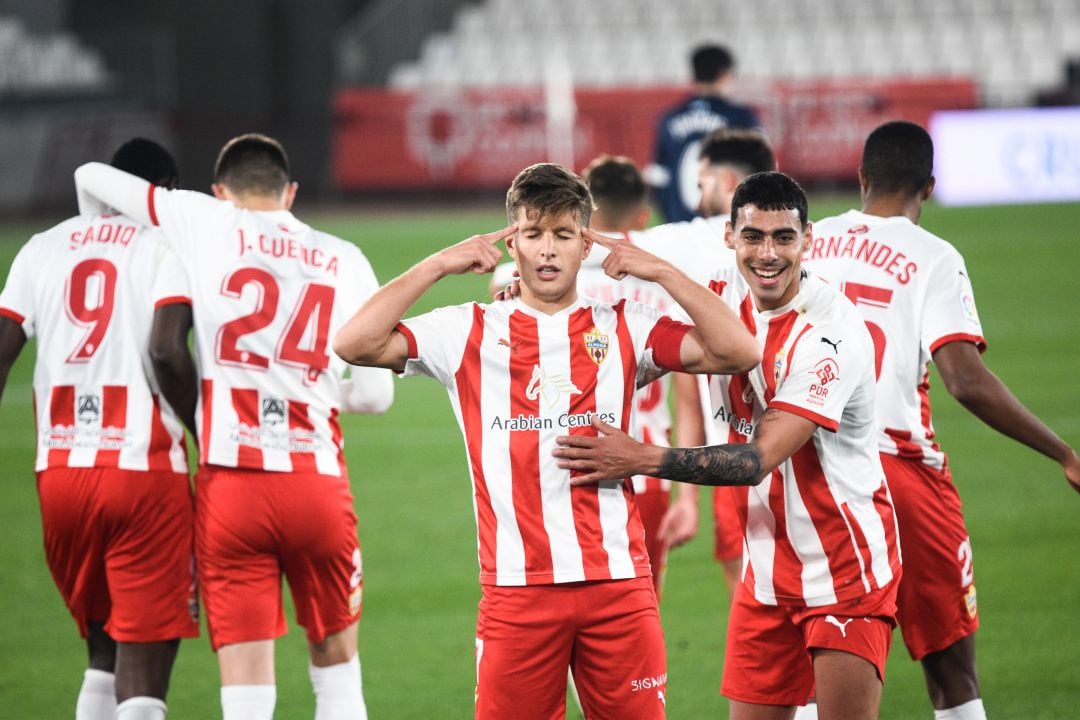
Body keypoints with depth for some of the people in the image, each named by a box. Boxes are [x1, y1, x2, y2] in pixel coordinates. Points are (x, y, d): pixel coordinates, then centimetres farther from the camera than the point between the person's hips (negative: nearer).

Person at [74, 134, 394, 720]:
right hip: (317, 483, 1)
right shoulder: (346, 262, 9)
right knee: (337, 672, 17)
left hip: (230, 481, -1)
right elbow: (375, 395, 8)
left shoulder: (205, 224, 5)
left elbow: (91, 178, 15)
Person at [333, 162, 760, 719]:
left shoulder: (624, 329, 10)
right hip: (516, 586, -1)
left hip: (617, 581, 1)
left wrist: (660, 272, -2)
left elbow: (737, 351, 1)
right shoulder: (470, 332, 8)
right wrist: (437, 266, -2)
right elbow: (354, 344, -1)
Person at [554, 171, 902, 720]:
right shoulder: (722, 298, 0)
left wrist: (642, 459, -31)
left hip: (846, 570, -6)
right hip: (767, 568, 6)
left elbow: (759, 460, -25)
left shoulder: (832, 334, -21)